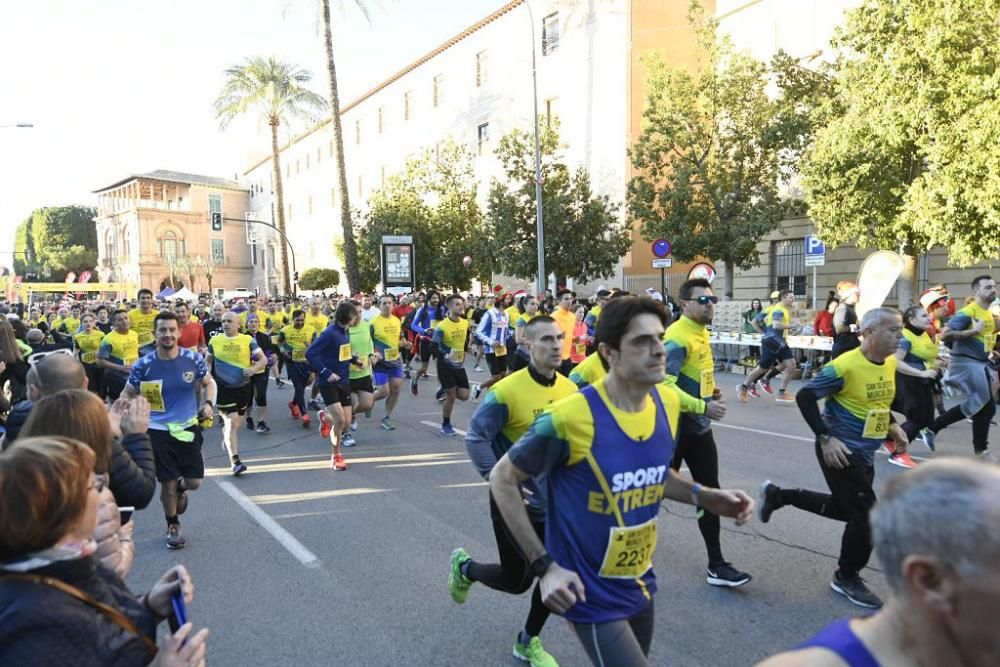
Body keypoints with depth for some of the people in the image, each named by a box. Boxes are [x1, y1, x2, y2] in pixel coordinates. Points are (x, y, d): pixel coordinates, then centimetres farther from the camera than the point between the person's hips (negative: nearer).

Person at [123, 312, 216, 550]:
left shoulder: (193, 359, -8)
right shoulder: (144, 365, -10)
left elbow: (209, 383, 9)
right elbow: (128, 395, 4)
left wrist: (209, 403, -10)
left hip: (188, 428, 1)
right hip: (158, 431, -1)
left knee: (194, 481, 1)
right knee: (167, 484, 7)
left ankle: (179, 489, 40)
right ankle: (173, 527, 32)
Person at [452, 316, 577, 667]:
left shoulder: (570, 389, -3)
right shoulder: (507, 391, -21)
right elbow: (476, 437, -18)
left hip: (555, 502, 5)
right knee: (516, 580, 8)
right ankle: (464, 566, 39)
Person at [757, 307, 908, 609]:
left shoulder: (890, 363, 2)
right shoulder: (845, 366, -23)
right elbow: (805, 397, -21)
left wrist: (892, 426, 7)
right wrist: (825, 438, -24)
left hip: (864, 452, 9)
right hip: (840, 450, -9)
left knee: (847, 508, 19)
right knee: (865, 513, -3)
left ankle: (777, 495, 33)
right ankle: (847, 578, 20)